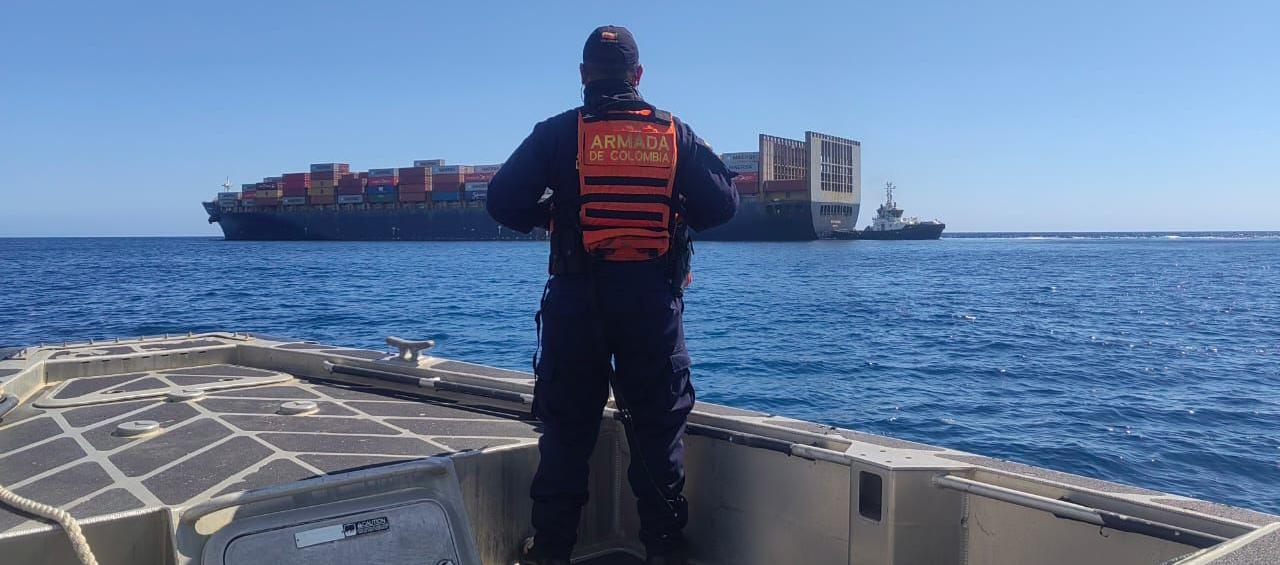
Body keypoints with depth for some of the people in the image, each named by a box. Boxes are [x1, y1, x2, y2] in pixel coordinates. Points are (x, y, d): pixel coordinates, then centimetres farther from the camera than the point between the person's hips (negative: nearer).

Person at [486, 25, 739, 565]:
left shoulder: (557, 132, 0)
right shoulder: (676, 134, 5)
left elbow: (502, 202, -4)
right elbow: (722, 204, 5)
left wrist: (544, 216, 15)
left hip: (575, 297, -1)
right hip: (653, 297, 1)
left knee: (567, 425, 9)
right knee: (658, 426, 10)